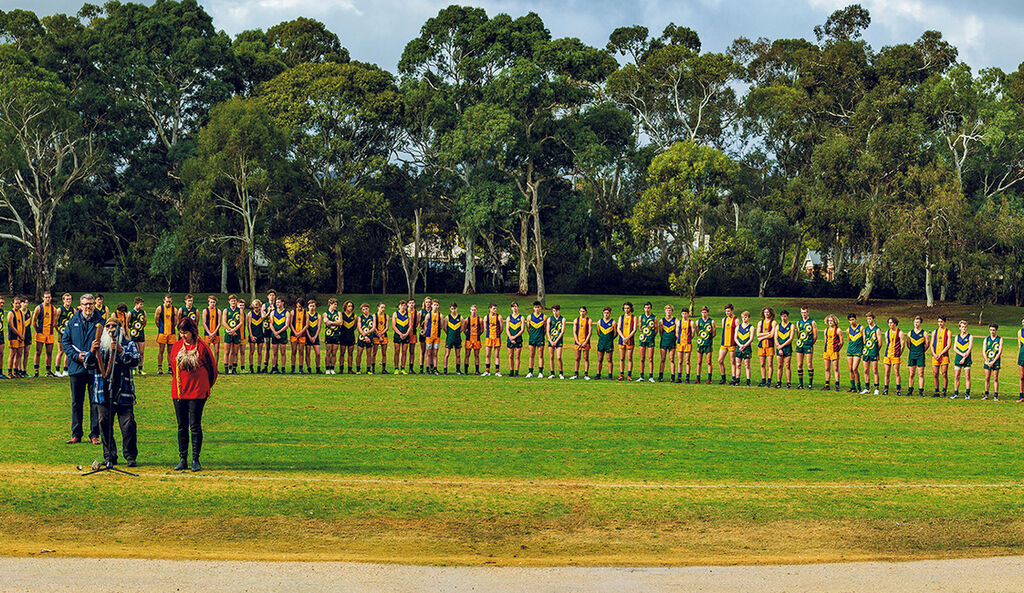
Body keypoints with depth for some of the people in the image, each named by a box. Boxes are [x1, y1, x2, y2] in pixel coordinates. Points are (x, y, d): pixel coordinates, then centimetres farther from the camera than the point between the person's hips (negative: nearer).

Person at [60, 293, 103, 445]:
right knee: (76, 402, 7)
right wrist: (76, 355, -8)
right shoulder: (74, 321, 6)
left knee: (95, 401, 2)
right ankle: (76, 434, 14)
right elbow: (65, 341, 6)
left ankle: (95, 434, 8)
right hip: (76, 368, 2)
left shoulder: (100, 322, 1)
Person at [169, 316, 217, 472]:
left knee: (195, 426, -3)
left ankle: (196, 460, 3)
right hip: (178, 392, 4)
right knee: (181, 426, 7)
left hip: (197, 393, -4)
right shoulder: (177, 346, 6)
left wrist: (206, 387, 9)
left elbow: (212, 368, 2)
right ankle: (182, 459, 12)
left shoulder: (202, 347, -6)